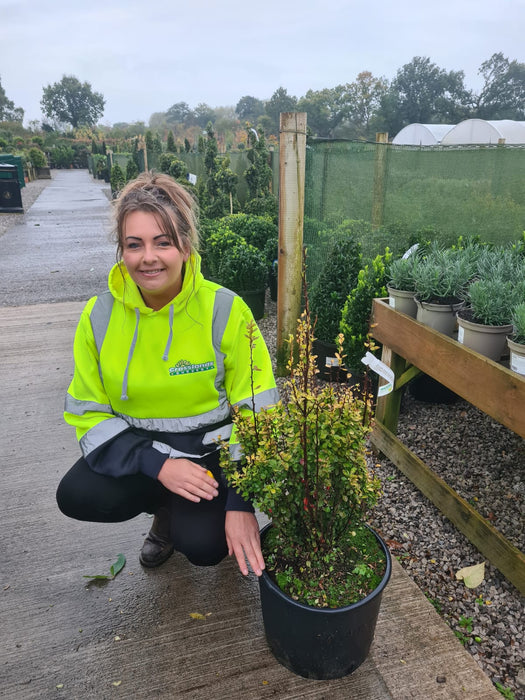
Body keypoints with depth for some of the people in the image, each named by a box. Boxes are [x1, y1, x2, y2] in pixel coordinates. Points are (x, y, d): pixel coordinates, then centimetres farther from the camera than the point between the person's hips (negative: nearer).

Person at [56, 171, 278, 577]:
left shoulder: (226, 311, -18)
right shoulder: (100, 316, -10)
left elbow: (257, 414, -15)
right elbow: (89, 413, -6)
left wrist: (241, 502, -22)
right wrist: (157, 464, -21)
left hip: (210, 445, -2)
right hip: (135, 448, 3)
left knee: (204, 545, -22)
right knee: (76, 496, -22)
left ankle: (183, 516, 18)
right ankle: (166, 508, 11)